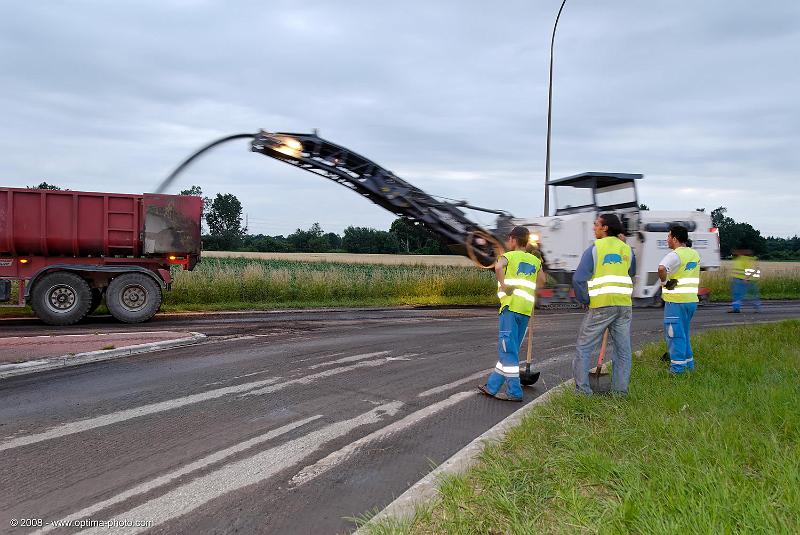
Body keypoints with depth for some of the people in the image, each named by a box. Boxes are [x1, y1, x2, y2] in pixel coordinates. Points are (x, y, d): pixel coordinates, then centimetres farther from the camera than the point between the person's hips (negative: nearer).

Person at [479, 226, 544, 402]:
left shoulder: (509, 255, 2)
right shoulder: (535, 260, 18)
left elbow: (498, 267, -20)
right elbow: (542, 280, 21)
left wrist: (503, 285, -12)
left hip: (511, 306, -6)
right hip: (527, 309, 6)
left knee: (508, 350, -3)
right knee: (509, 349, 12)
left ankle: (514, 392, -3)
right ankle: (492, 386, 19)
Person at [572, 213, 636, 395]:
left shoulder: (595, 249, -4)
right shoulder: (627, 249, 10)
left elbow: (578, 279, -10)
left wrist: (584, 300, 1)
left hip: (601, 305, -5)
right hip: (624, 304, 5)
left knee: (584, 347, 4)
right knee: (623, 349, 10)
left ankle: (582, 388, 3)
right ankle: (621, 390, 14)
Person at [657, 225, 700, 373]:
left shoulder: (675, 255, -15)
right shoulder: (694, 254, 13)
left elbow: (661, 268, -35)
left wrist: (664, 281, -19)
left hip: (676, 301, -8)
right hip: (692, 300, 8)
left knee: (674, 334, 0)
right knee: (684, 333, 20)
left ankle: (677, 366, 3)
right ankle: (689, 362, 26)